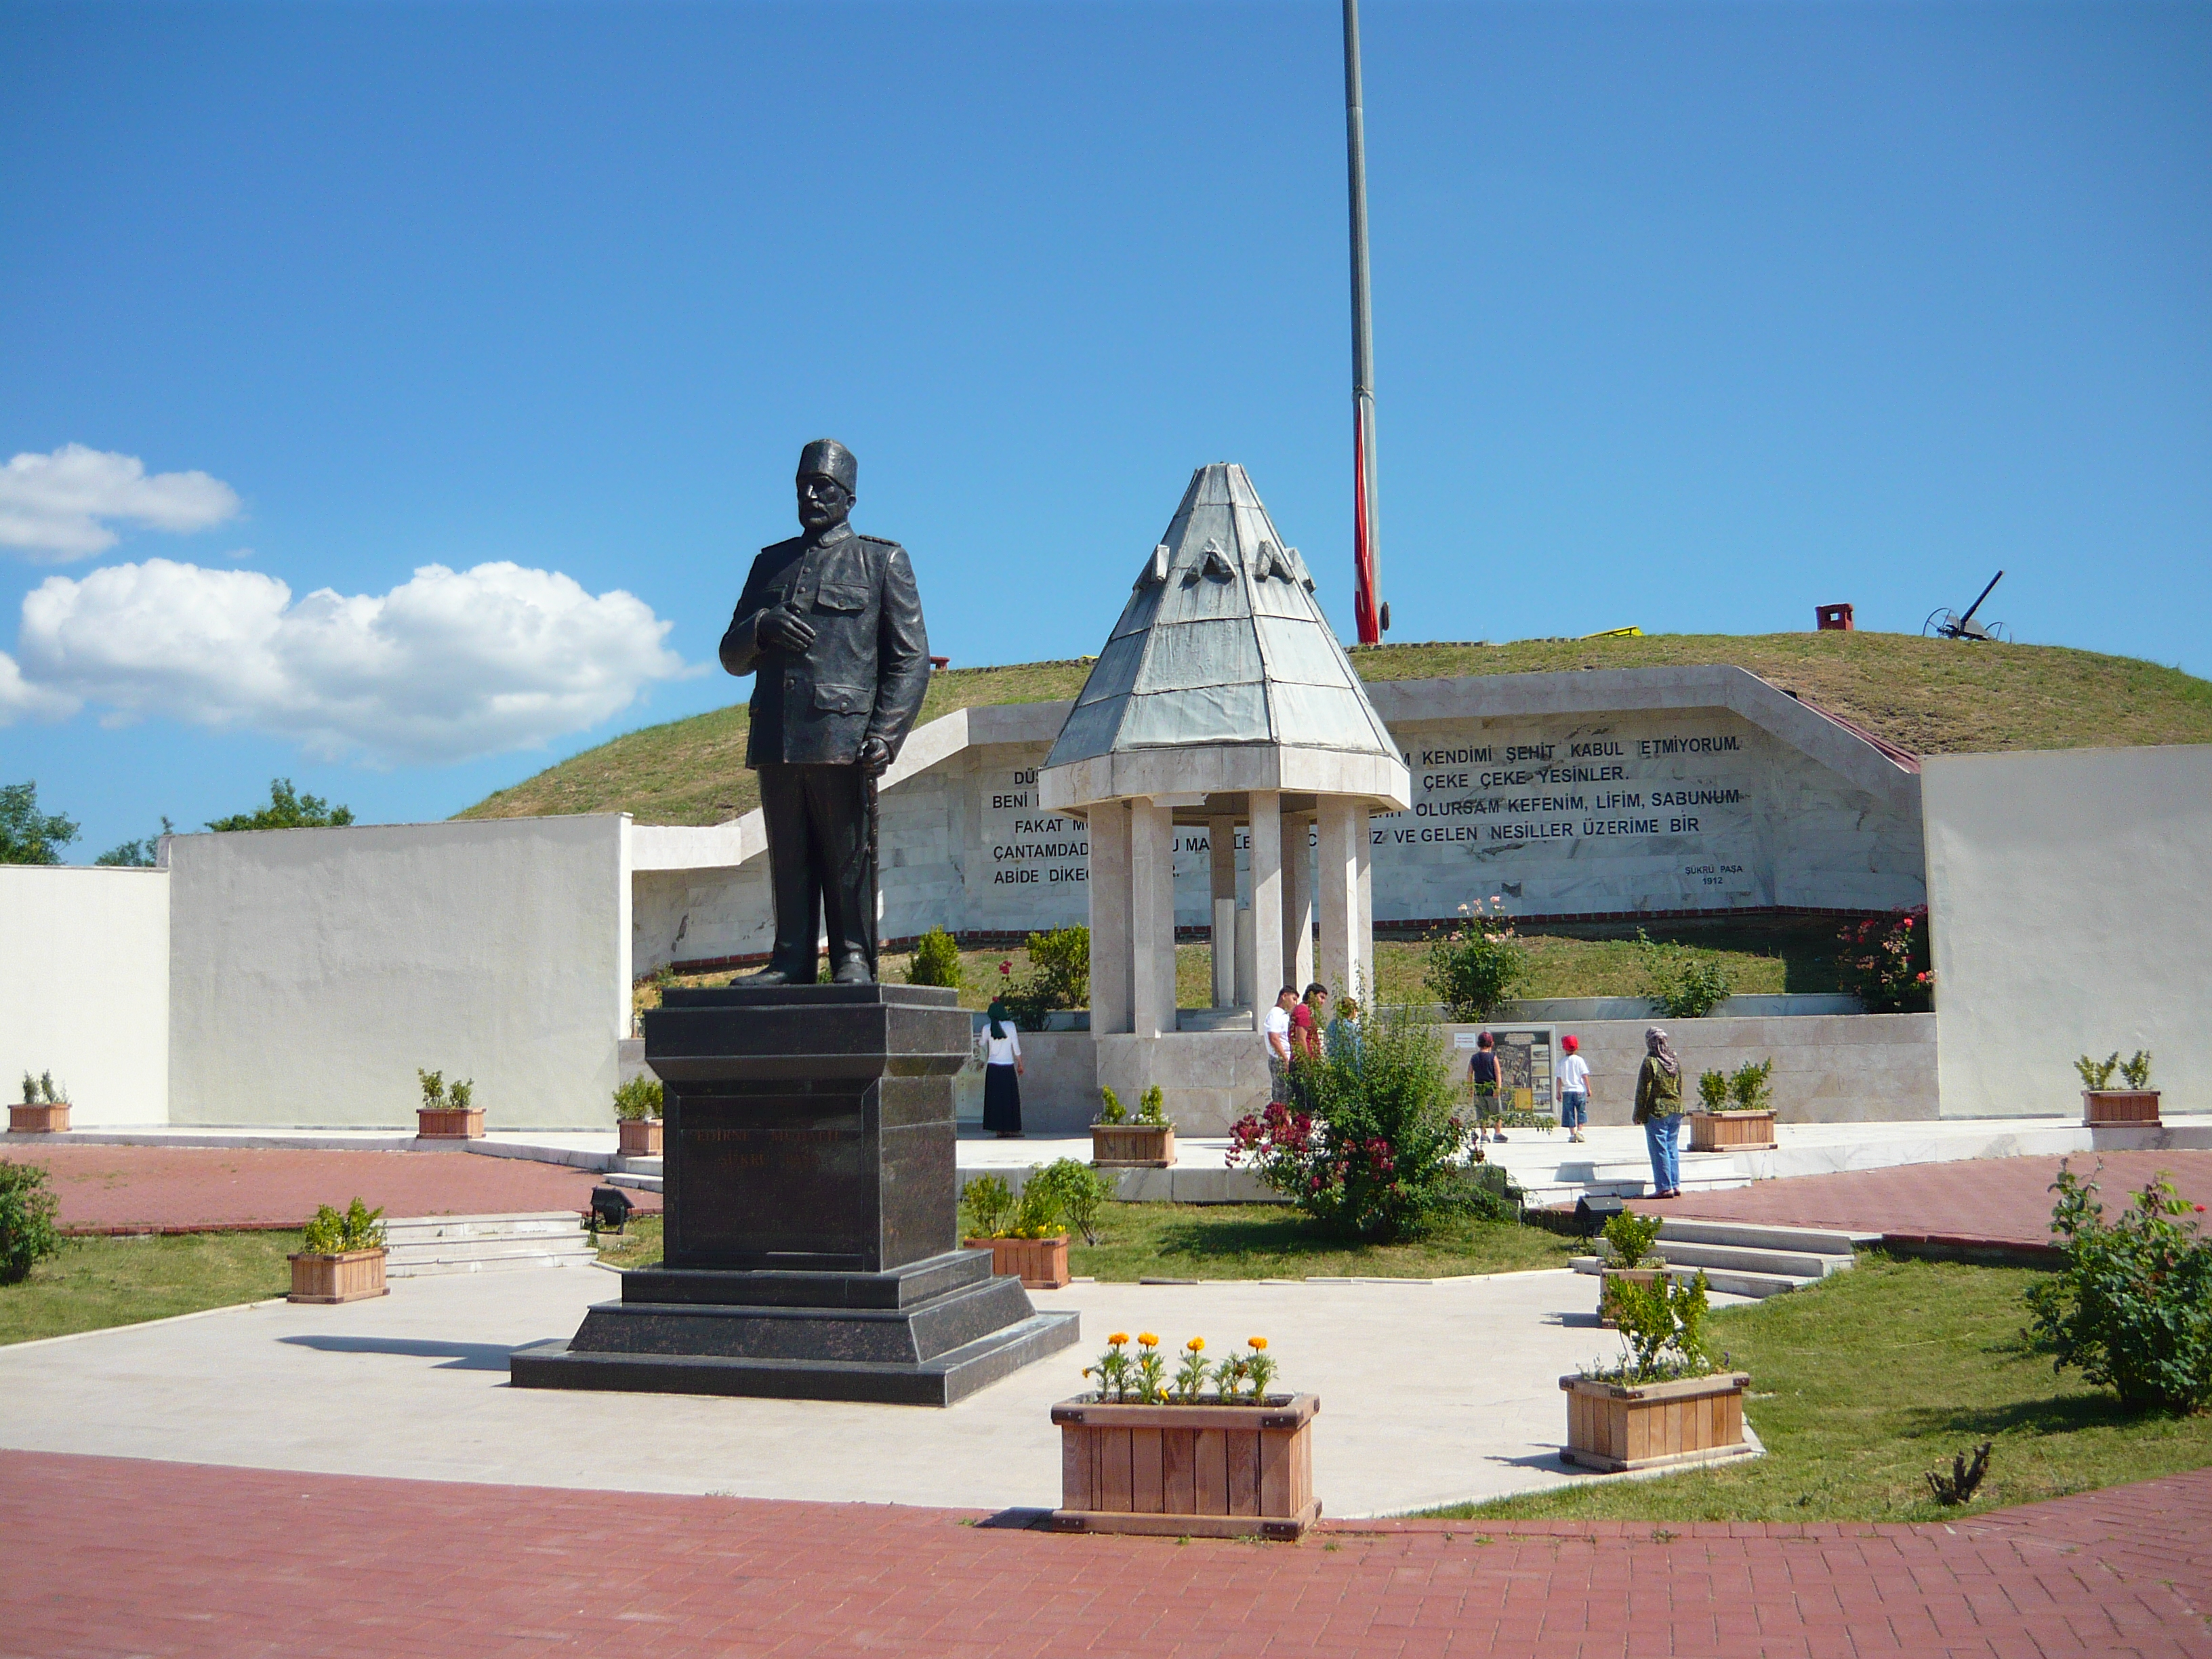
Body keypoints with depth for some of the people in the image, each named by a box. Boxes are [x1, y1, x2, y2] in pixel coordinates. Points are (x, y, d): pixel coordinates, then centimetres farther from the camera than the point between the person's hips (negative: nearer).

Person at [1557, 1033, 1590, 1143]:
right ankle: (1579, 1131, -4)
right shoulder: (1579, 1060, -3)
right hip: (1579, 1090, -1)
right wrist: (1588, 1089, 4)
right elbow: (1585, 1076, -3)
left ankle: (1572, 1134, 1)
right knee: (1581, 1112, 9)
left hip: (1567, 1091, 1)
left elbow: (1559, 1079, 1)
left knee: (1569, 1113, 5)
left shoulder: (1561, 1063, 0)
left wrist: (1559, 1092, 7)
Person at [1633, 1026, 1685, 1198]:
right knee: (1673, 1148, 13)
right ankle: (1675, 1185, 14)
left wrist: (1639, 1114, -6)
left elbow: (1644, 1091, -12)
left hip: (1657, 1112, -7)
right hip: (1676, 1111, 7)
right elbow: (1680, 1087, 15)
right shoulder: (1675, 1061, 8)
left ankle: (1664, 1187, -3)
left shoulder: (1650, 1062, -12)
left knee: (1659, 1150, -2)